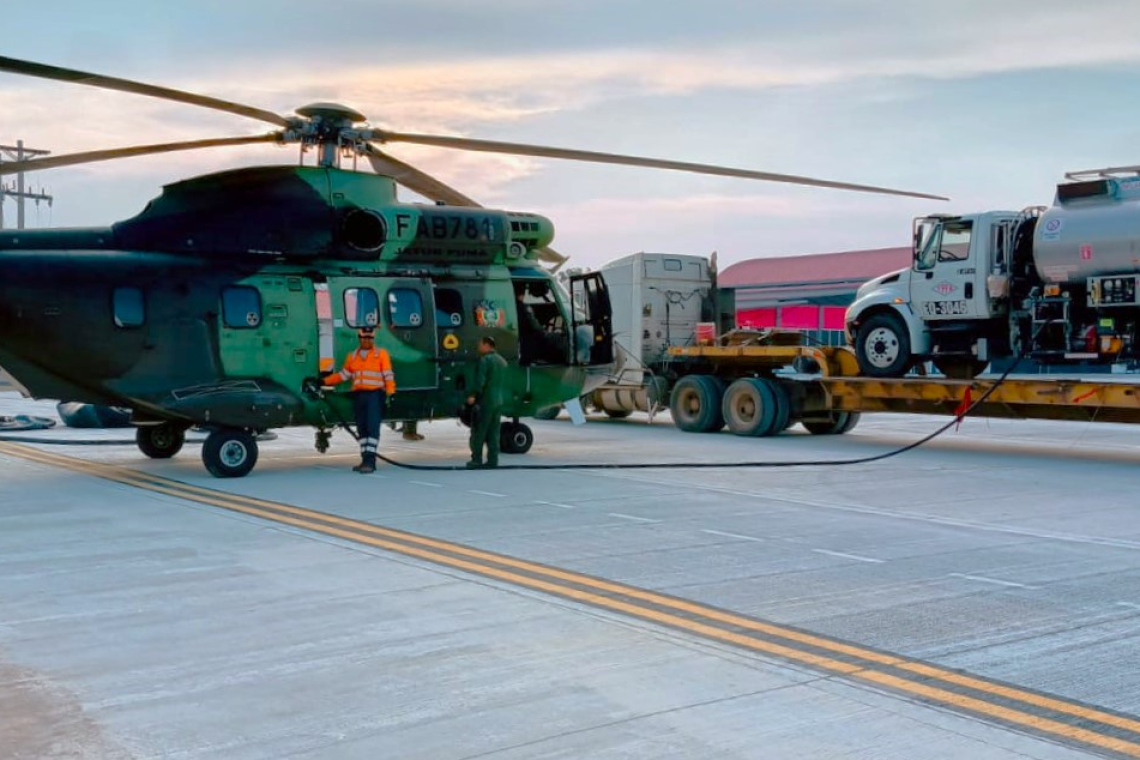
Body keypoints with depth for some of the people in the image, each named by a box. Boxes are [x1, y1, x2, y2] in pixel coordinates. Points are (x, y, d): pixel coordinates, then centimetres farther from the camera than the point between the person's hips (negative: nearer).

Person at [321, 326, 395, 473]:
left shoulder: (381, 354, 4)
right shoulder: (352, 356, 16)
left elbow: (388, 375, -2)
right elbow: (343, 375, 16)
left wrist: (390, 393, -12)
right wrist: (324, 382, 9)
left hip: (375, 395, -5)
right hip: (358, 395, 5)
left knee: (372, 427, -14)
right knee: (362, 429, 7)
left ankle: (370, 460, -17)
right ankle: (365, 460, 12)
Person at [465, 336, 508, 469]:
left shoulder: (485, 360, -11)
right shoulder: (502, 361, 15)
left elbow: (480, 381, -20)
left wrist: (473, 395, -16)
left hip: (485, 401, -7)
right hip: (498, 401, 7)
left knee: (479, 432, -1)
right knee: (494, 433, 9)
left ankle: (477, 460, -1)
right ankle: (493, 461, 7)